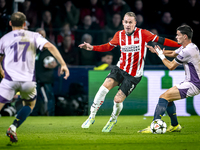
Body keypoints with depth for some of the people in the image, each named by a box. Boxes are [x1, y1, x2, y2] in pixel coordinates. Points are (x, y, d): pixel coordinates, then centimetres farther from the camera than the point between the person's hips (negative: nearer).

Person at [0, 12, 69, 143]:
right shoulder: (34, 36, 11)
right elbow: (50, 46, -4)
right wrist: (63, 64, -6)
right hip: (28, 81, 1)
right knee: (30, 104, 26)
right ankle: (13, 128, 10)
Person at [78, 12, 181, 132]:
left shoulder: (142, 34, -10)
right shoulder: (119, 35, 2)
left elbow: (160, 40, -7)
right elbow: (109, 46, 19)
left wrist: (181, 45, -9)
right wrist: (92, 48, 9)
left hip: (134, 75, -3)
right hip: (120, 68, 3)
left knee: (118, 100, -9)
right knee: (104, 87, -21)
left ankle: (113, 119, 24)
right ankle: (92, 116, -9)